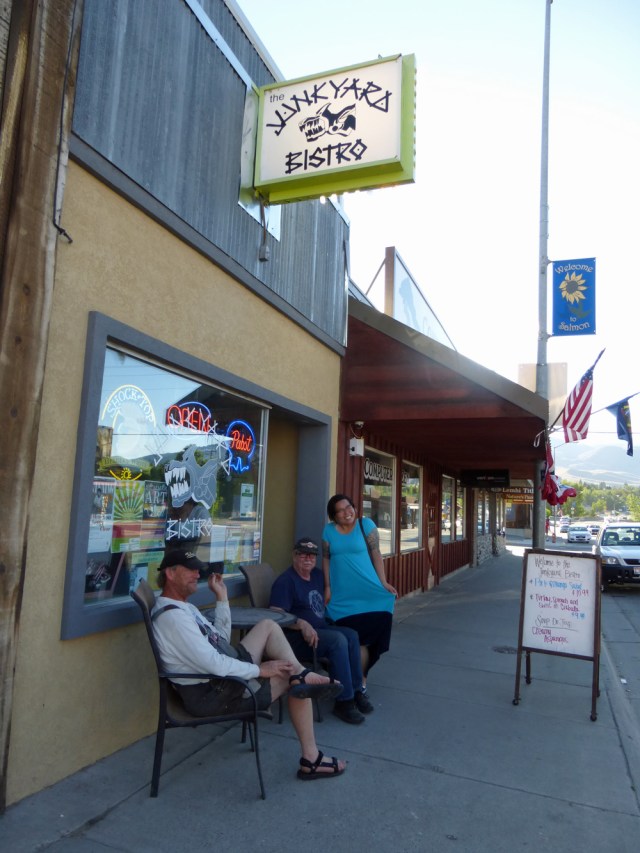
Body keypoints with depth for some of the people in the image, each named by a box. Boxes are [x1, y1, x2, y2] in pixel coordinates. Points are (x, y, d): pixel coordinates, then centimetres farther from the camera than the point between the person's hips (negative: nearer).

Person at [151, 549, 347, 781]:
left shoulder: (183, 607, 11)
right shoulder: (172, 616, -23)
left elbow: (221, 639, 15)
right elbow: (212, 663, -28)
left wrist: (221, 597, 8)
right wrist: (260, 669, -18)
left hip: (224, 674, 10)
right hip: (212, 694, -10)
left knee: (268, 626, 9)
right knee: (294, 682, -3)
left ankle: (301, 675, -13)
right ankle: (311, 759, 6)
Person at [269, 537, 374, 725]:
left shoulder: (317, 575, 16)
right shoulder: (285, 581, -10)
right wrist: (302, 625, -31)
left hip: (320, 628, 8)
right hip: (296, 636, -8)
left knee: (351, 635, -13)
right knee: (338, 640, -27)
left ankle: (356, 691, -5)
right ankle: (343, 701, -21)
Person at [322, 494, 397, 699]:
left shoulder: (366, 525, -4)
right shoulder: (329, 530, 1)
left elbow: (376, 554, -4)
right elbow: (326, 559, 5)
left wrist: (383, 583, -8)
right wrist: (327, 587, 1)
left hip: (366, 591, -2)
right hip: (341, 593, 2)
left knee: (362, 636, 2)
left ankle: (360, 678, 19)